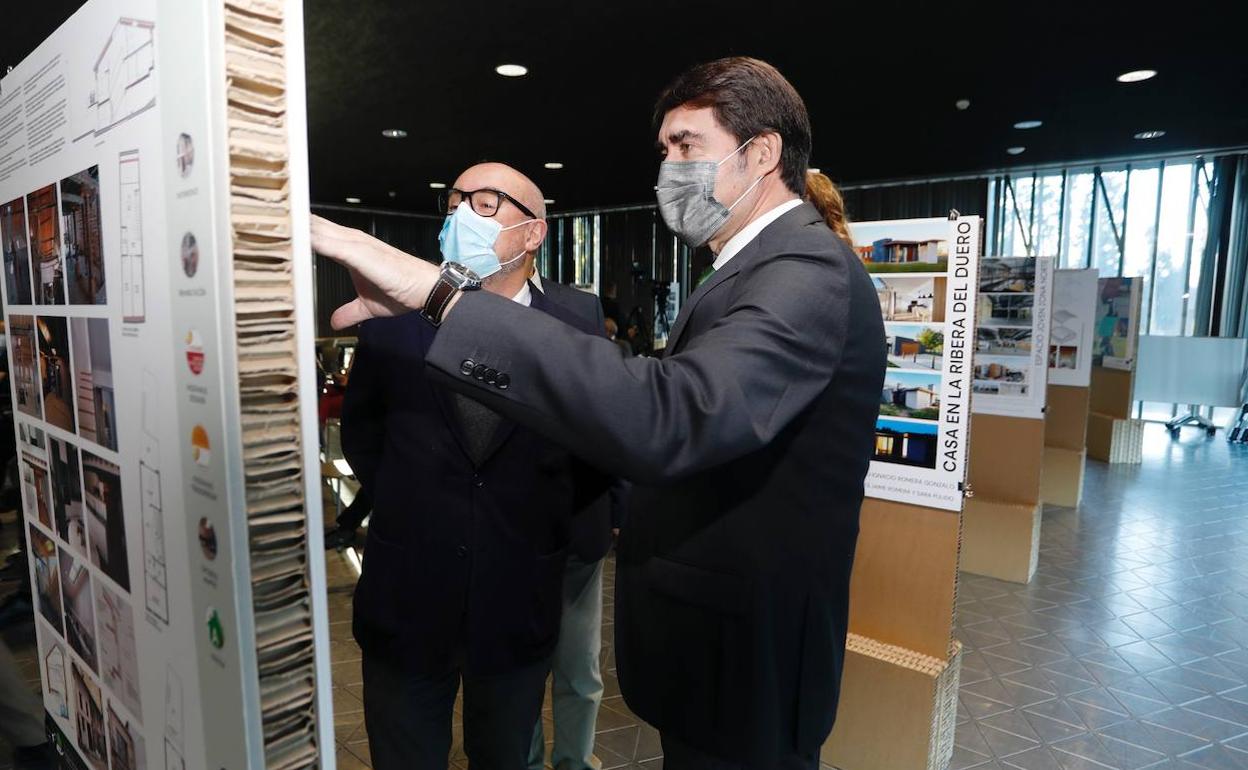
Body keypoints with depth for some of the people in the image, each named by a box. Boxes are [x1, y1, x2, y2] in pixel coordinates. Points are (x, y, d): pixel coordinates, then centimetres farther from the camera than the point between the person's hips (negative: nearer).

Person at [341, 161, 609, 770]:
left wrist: (542, 518, 1)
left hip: (519, 608, -1)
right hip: (405, 601, 1)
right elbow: (359, 430, 12)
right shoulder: (391, 324, -4)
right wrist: (402, 505, 6)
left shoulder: (578, 339, -9)